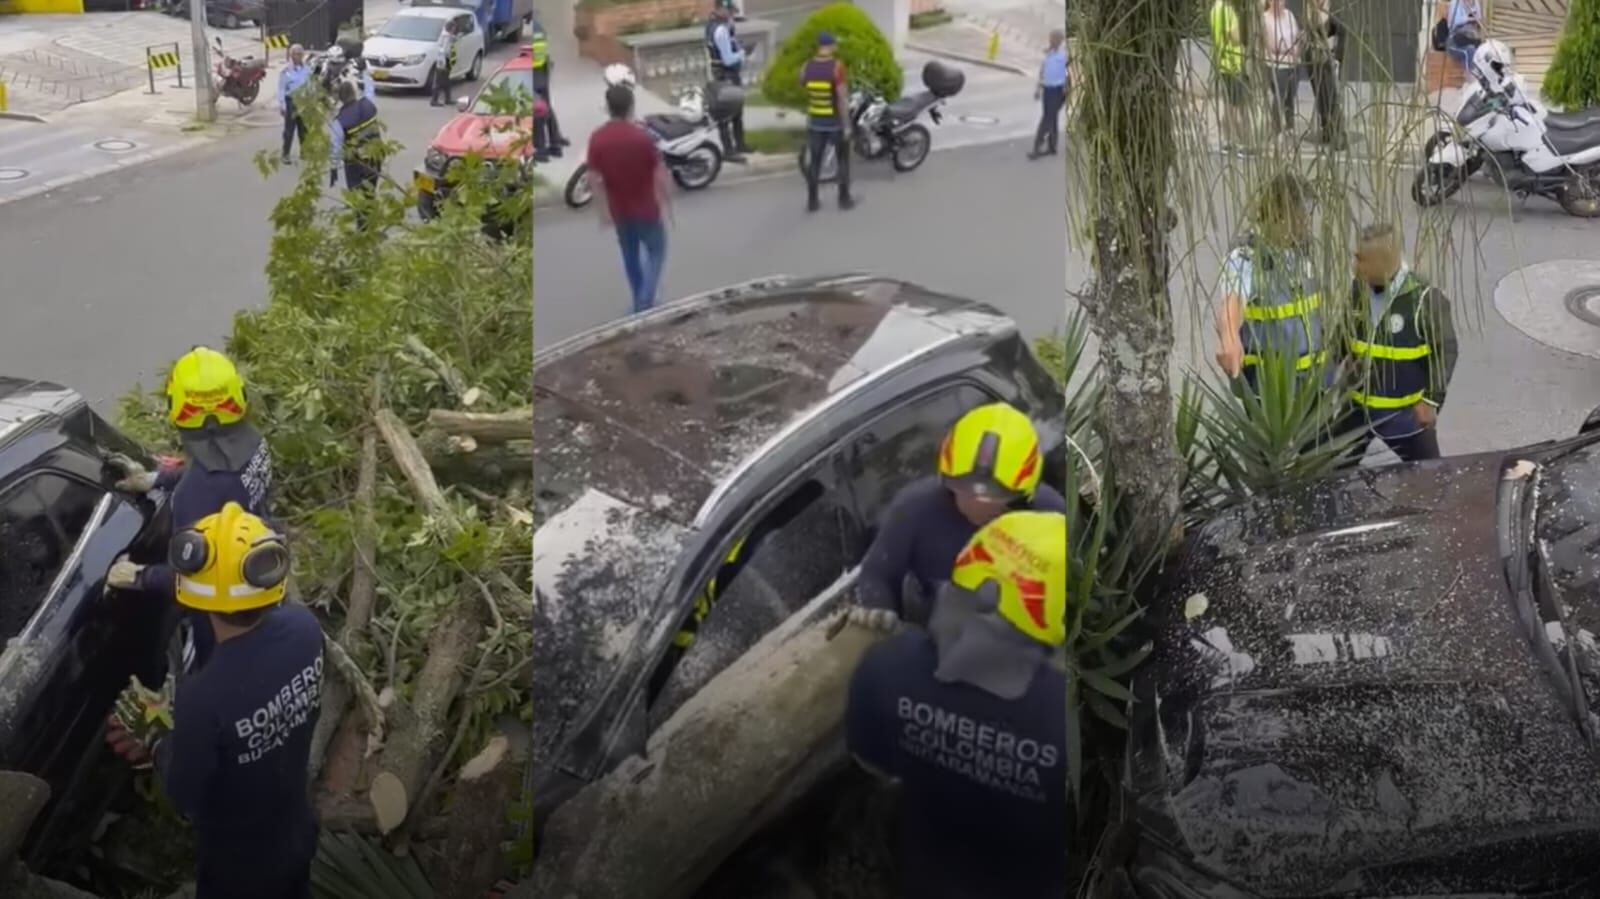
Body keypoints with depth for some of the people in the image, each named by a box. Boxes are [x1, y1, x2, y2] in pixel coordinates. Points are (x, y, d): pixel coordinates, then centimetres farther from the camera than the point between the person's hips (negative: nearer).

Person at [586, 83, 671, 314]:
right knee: (656, 252, 15)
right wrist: (667, 200, -1)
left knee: (630, 255, 22)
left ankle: (640, 301, 34)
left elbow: (594, 178, -8)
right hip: (645, 208, -4)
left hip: (618, 209, 4)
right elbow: (659, 174, -16)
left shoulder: (597, 138, -11)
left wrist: (603, 209, 3)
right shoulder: (642, 137, -22)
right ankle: (644, 302, 2)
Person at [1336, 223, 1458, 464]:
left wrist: (1431, 399, -13)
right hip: (1359, 406, 5)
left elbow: (1445, 351, -13)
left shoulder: (1425, 297, -20)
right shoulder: (1358, 289, -3)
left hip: (1407, 411, -5)